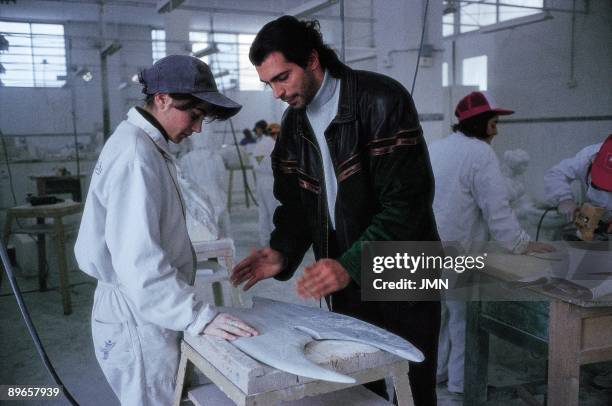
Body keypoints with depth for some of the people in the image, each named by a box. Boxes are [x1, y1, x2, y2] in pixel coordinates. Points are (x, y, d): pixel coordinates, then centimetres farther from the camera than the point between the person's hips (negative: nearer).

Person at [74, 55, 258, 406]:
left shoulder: (147, 145, 10)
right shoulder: (135, 153, -21)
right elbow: (138, 260, -27)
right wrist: (200, 316, -26)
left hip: (147, 311, 9)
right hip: (138, 317, -9)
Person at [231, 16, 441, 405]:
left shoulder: (382, 100, -16)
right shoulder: (293, 124, 5)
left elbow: (408, 200, -23)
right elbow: (294, 204, 9)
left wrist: (351, 264, -31)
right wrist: (283, 254, -11)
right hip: (344, 284, 5)